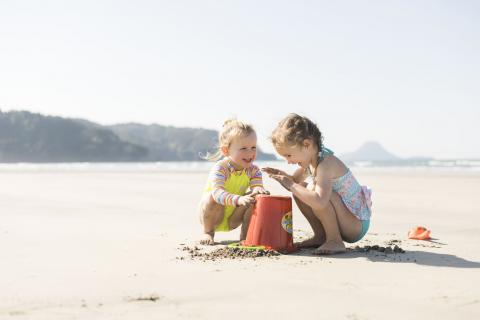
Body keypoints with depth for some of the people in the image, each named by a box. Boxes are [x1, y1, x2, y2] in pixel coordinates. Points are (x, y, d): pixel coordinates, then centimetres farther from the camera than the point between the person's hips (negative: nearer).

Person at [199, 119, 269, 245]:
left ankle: (245, 234, -5)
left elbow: (257, 185, -23)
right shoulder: (220, 168, -28)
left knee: (254, 197, -19)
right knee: (211, 197, -35)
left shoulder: (254, 170, -10)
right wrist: (238, 200, -60)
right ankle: (208, 232, -10)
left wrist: (258, 189, -50)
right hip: (211, 216, -3)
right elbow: (217, 192, -42)